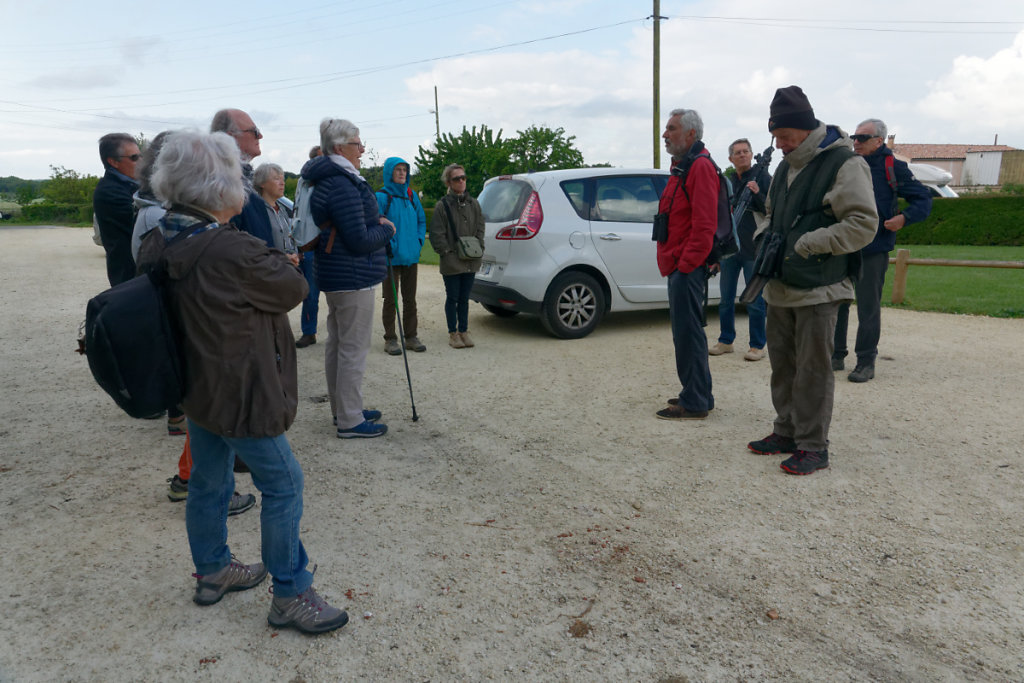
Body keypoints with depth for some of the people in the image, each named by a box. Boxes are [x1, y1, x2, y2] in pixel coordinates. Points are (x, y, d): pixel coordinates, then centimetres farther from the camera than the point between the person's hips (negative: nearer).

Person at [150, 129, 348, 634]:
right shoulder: (234, 252, -26)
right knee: (283, 485, 4)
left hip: (197, 387, 9)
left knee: (208, 481, 21)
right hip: (241, 395, -9)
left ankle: (212, 571, 40)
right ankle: (290, 596, 14)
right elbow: (295, 289, -14)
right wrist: (275, 261, 4)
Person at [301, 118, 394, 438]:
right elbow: (359, 240, -21)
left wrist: (375, 225, 8)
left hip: (335, 276, 11)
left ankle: (343, 409, 29)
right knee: (353, 349, -4)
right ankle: (350, 421, 4)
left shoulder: (328, 181, 14)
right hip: (353, 278, -11)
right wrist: (387, 230, -4)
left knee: (337, 345, 16)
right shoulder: (343, 186, -20)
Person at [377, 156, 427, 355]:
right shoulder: (382, 197, -9)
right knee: (390, 299, 4)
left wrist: (419, 241, 2)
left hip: (411, 256, 5)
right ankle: (390, 339, 12)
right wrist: (388, 245, -17)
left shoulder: (412, 195, 8)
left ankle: (411, 337, 22)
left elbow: (422, 220, 15)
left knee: (410, 299, 12)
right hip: (392, 257, -5)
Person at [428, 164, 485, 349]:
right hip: (451, 263, -4)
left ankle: (464, 331, 21)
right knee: (452, 298, 4)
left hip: (470, 262, 4)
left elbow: (480, 228, 14)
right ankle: (453, 333, 14)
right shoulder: (442, 205, -5)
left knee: (464, 298, 12)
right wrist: (448, 252, -11)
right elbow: (436, 234, -6)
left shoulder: (473, 204, 10)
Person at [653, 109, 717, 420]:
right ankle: (697, 394, 25)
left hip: (687, 266, -11)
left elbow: (704, 224, -20)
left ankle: (694, 404, -1)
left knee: (687, 332, -7)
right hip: (679, 265, 11)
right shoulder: (682, 166, 22)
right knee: (685, 330, 15)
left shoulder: (700, 166, -12)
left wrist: (686, 264, -20)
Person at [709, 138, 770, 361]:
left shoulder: (762, 177, -1)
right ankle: (726, 341, 22)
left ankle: (757, 346, 8)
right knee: (726, 299, 11)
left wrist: (758, 194, -24)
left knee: (755, 300, 0)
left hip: (752, 249, -5)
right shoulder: (728, 182, 15)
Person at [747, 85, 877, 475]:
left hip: (818, 289, -8)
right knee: (782, 364, 14)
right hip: (780, 286, 8)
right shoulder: (786, 167, 15)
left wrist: (809, 244, -21)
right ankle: (787, 432, 26)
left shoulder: (843, 164, -10)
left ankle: (813, 446, 7)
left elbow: (863, 224, -16)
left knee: (813, 369, -3)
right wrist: (766, 239, 8)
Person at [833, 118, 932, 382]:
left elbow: (923, 199, 1)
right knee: (837, 303, 7)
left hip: (873, 251, -4)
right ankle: (836, 355, 20)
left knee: (868, 308, 1)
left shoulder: (893, 168, -2)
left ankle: (866, 362, 12)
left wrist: (904, 218, -17)